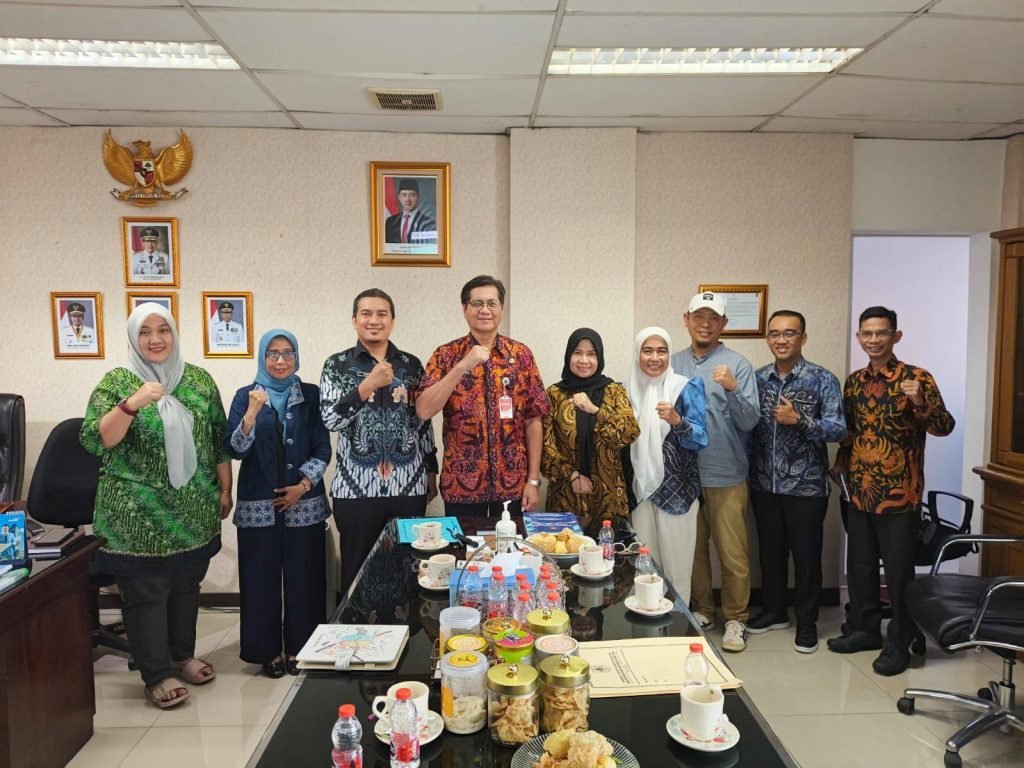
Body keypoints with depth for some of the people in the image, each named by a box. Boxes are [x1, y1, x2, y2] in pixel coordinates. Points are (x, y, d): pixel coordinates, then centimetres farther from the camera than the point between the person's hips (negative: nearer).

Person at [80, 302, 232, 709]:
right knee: (145, 592, 4)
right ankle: (157, 675, 18)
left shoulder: (199, 379, 4)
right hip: (139, 514, -3)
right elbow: (93, 439, -17)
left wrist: (225, 490, 7)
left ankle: (183, 655, 34)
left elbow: (219, 439, 9)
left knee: (187, 585, 16)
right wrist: (132, 404, -31)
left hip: (194, 510, 4)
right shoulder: (117, 382, -6)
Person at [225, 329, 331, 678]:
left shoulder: (311, 395, 4)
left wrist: (303, 485, -9)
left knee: (303, 577, 4)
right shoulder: (246, 396, 3)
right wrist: (252, 413, -21)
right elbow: (234, 449, -7)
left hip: (304, 503, 1)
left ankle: (299, 649, 19)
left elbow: (323, 449, 3)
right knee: (261, 578, 3)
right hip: (258, 505, 0)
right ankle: (268, 650, 18)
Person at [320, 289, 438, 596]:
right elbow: (331, 419, -11)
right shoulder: (337, 365, 1)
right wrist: (367, 387, -22)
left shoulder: (412, 365, 7)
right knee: (357, 570, 8)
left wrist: (431, 471, 13)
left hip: (409, 485, 2)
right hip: (356, 487, -2)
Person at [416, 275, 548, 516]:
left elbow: (534, 419, 1)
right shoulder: (446, 355, -1)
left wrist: (533, 480, -2)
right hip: (460, 483, -1)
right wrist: (463, 366, -21)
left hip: (513, 483, 1)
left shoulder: (521, 354, 2)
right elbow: (423, 411, -14)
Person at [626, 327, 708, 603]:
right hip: (641, 488, 4)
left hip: (676, 489, -3)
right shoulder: (630, 390, 6)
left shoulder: (687, 388, -6)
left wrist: (676, 420, -33)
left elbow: (700, 439, -14)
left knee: (676, 564, 2)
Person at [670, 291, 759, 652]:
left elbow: (750, 422, -9)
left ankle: (735, 619, 19)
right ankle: (701, 609, 31)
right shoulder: (674, 363, 7)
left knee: (732, 553, 2)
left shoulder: (737, 365, -4)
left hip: (725, 476, -3)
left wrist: (732, 389, -24)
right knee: (692, 547, 14)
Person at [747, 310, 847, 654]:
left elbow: (838, 429, -12)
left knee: (806, 555, 7)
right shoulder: (757, 378, 4)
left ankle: (807, 621, 23)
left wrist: (799, 420, -25)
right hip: (764, 484, 4)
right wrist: (747, 473, 1)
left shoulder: (823, 380, -6)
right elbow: (746, 425, 6)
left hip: (806, 485, -3)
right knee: (770, 550, 15)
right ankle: (774, 611, 32)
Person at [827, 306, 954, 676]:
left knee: (898, 570, 4)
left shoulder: (916, 378, -8)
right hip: (859, 492, 5)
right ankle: (864, 629, 30)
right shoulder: (854, 381, 8)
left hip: (899, 494, -5)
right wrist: (840, 463, 10)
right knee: (860, 564, 15)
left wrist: (919, 403, -32)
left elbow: (945, 427, -15)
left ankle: (899, 644, 18)